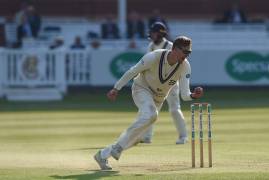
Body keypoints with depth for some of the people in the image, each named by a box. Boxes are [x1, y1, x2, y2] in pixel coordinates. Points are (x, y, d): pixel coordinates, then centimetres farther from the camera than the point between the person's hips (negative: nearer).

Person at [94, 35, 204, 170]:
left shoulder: (185, 66, -20)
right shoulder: (154, 57, -29)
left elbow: (184, 95, -24)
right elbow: (133, 71, -15)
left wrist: (193, 95, -47)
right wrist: (116, 88, -9)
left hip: (158, 97, 5)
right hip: (142, 89, -5)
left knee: (136, 135, 3)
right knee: (150, 115, -34)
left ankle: (104, 154, 17)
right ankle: (118, 147, -23)